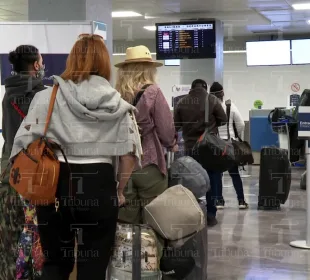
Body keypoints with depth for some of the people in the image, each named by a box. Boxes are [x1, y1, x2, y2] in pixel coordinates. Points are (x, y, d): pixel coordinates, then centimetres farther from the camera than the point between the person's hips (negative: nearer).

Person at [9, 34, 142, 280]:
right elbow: (128, 154, 0)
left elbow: (24, 144, -5)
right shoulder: (117, 104, 2)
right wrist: (119, 191, 13)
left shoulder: (47, 97, -1)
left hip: (55, 184, 0)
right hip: (99, 185, 0)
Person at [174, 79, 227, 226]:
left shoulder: (182, 102, 0)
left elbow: (176, 125, 4)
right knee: (212, 181, 7)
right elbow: (223, 120, 1)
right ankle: (210, 215, 6)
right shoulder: (212, 100, -5)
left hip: (190, 147, 2)